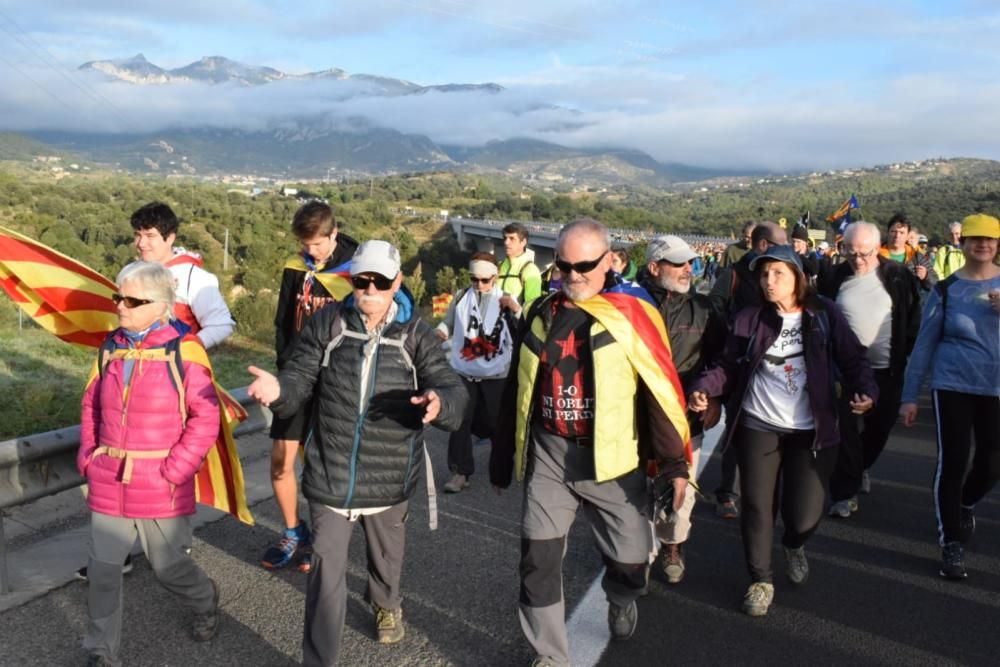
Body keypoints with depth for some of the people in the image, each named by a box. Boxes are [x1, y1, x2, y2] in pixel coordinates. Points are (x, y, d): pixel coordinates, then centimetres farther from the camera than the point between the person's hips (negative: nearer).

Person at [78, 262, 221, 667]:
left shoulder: (183, 350, -13)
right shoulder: (111, 347, 4)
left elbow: (205, 418, -13)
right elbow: (92, 407, 14)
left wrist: (173, 470, -15)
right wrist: (88, 457, 5)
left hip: (161, 485, -4)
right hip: (108, 482, 4)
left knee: (168, 566, 12)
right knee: (102, 569, 7)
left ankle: (205, 602, 44)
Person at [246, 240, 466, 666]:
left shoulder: (417, 335, -8)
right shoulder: (326, 324, -5)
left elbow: (452, 392, -15)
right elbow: (300, 383, -5)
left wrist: (439, 402, -40)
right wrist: (278, 390, -30)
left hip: (389, 478, 2)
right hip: (330, 476, -1)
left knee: (386, 555, 27)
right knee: (326, 573, 2)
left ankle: (386, 605, 60)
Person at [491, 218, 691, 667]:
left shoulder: (632, 314, -7)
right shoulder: (541, 314, 6)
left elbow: (662, 391, -8)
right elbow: (515, 391, 12)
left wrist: (674, 463, -12)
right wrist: (502, 458, 15)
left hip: (610, 460, -3)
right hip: (547, 455, 3)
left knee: (630, 559, 5)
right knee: (538, 559, 2)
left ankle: (621, 601, 42)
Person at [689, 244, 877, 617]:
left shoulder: (824, 315, 1)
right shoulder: (749, 320, 2)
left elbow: (852, 360, 2)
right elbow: (729, 366, 3)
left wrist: (865, 391, -16)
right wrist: (704, 388, -16)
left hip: (811, 432, 0)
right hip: (758, 428, 1)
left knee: (805, 515, 0)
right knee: (757, 507, 3)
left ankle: (794, 546, 38)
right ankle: (760, 580, 25)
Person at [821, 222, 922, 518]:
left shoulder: (899, 277, -3)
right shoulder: (836, 278, -2)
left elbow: (913, 321, 3)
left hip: (887, 370, 1)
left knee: (879, 428, 16)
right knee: (846, 431, -2)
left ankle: (861, 467, 43)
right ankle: (845, 492, 7)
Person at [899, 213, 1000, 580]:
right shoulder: (946, 290, -3)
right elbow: (924, 344, 0)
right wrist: (909, 396, -1)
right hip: (953, 386, -2)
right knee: (952, 462, -4)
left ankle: (965, 505, 43)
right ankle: (951, 544, 8)